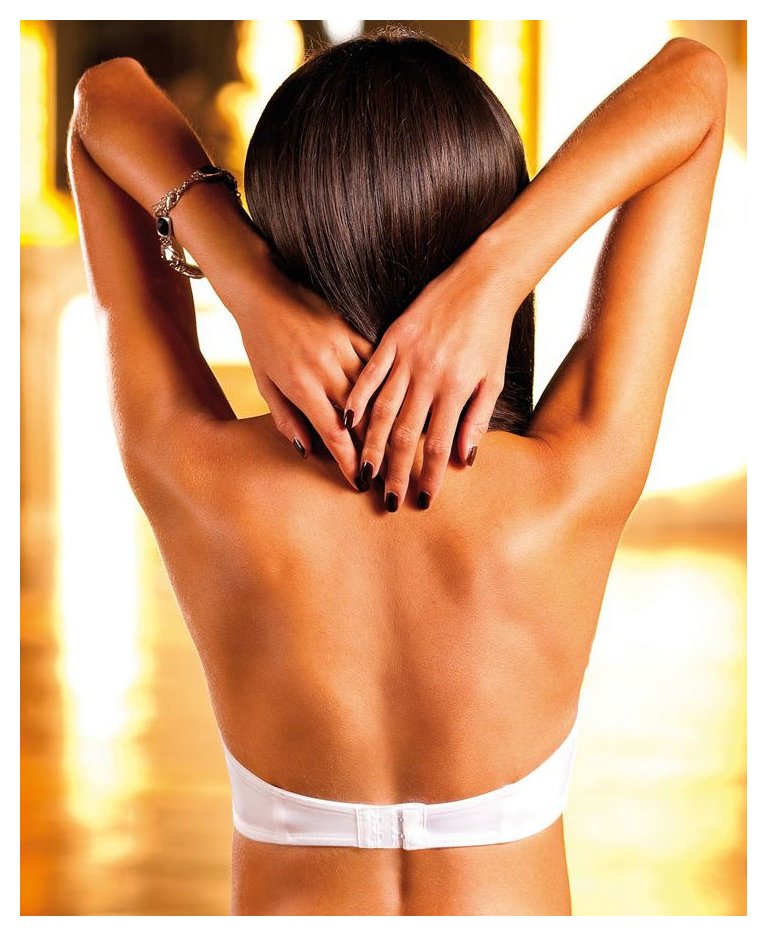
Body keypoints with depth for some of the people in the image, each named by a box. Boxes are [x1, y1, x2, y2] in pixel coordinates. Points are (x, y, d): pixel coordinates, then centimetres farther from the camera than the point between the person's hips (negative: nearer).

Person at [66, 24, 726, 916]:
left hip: (286, 903, 0)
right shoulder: (575, 489, -22)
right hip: (517, 897, 0)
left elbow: (105, 96, -11)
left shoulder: (200, 487, -21)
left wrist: (249, 287, -26)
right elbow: (693, 80, -15)